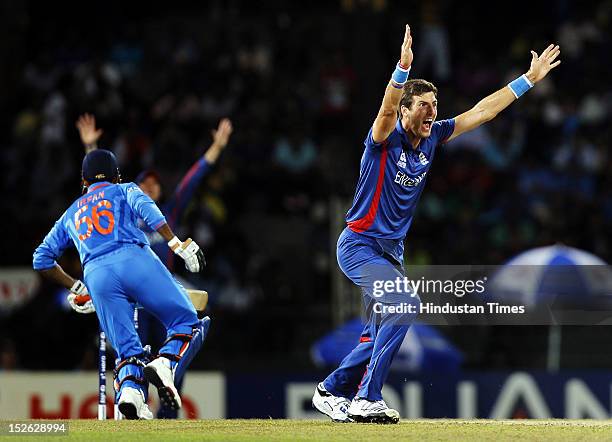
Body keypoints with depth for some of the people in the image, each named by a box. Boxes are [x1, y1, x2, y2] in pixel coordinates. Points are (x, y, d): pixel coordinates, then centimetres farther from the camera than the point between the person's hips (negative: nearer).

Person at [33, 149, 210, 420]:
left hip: (96, 275, 3)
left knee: (128, 349, 1)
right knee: (188, 323, -1)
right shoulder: (125, 190, 25)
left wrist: (75, 288, 34)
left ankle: (130, 390, -32)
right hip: (135, 259, -3)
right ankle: (166, 363, -33)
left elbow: (41, 258, 30)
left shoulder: (71, 214, 34)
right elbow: (146, 209, 2)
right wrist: (177, 245, -6)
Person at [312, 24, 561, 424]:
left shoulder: (433, 138, 4)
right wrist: (403, 68, -55)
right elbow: (387, 110, -37)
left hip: (392, 250, 8)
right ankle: (366, 399, -22)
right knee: (405, 304, -25)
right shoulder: (385, 138, -15)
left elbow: (482, 111, 7)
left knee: (381, 337, 11)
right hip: (359, 245, -8)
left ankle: (331, 391, 28)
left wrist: (530, 78, 5)